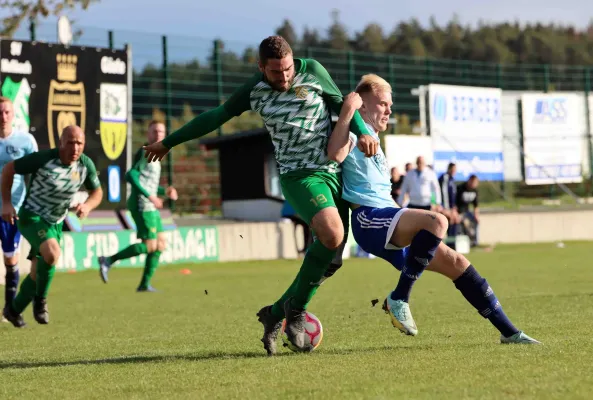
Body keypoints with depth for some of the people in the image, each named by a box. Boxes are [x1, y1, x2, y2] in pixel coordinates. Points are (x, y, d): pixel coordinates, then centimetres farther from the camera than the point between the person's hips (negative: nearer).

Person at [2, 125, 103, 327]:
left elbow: (97, 192, 6)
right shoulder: (44, 159, -23)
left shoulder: (86, 164, -10)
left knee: (38, 274, 13)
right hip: (31, 217, -6)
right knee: (52, 253, -32)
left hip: (55, 224, 6)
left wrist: (87, 205, -16)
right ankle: (40, 300, -8)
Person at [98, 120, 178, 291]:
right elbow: (131, 175, -21)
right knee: (149, 245, -13)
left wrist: (165, 191, 13)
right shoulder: (144, 152, -9)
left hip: (150, 206, 10)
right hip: (142, 205, -10)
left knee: (160, 244, 8)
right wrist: (149, 196, -23)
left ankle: (145, 284, 12)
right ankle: (108, 261, -6)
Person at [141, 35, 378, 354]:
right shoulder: (254, 91, -1)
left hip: (334, 170, 3)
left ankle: (275, 315, 13)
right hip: (298, 175, -3)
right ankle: (295, 310, -14)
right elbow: (216, 116, 12)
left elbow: (340, 103, 14)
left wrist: (361, 132, -5)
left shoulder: (312, 71, 0)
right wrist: (168, 142, 21)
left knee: (330, 259, -4)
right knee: (331, 234, -31)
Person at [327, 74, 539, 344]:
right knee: (436, 221, -33)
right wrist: (347, 112, -27)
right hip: (369, 219, -10)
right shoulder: (354, 133, -2)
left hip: (389, 225, 10)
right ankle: (399, 298, -23)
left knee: (455, 262, 5)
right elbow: (336, 155, -28)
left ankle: (508, 332, 9)